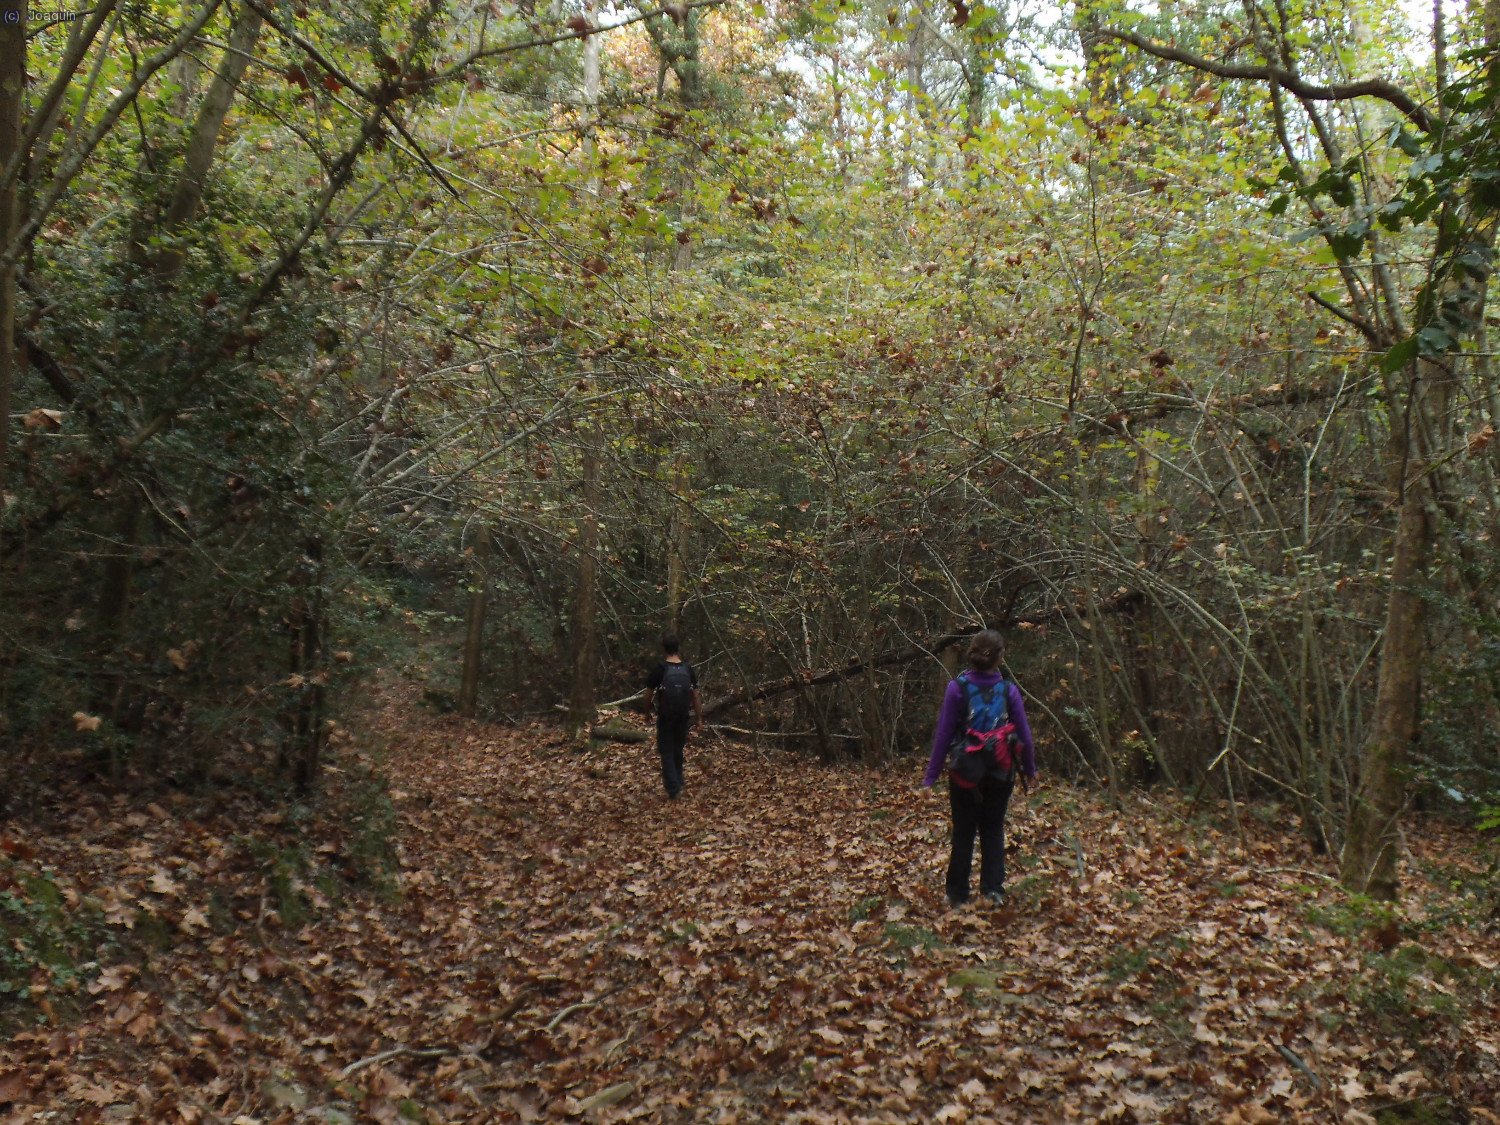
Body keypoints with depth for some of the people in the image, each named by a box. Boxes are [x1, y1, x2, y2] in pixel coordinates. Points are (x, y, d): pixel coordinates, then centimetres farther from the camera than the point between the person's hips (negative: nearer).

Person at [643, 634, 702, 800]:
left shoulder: (659, 669, -12)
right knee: (678, 751, 20)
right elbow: (695, 696, 1)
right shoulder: (688, 669, -2)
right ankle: (678, 784, 28)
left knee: (667, 753, 5)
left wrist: (647, 712, 11)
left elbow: (649, 695, -7)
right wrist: (699, 718, 9)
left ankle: (673, 789, -4)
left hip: (665, 718, -3)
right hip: (684, 717, 3)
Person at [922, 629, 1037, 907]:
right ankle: (993, 888, 12)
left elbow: (943, 734, -10)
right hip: (1000, 773, 1)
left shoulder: (957, 688, -12)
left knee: (963, 833, 10)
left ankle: (958, 894, 15)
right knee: (993, 830, 16)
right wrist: (1030, 769, 12)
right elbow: (1024, 734, -2)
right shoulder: (1009, 689, -7)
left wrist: (931, 775, -3)